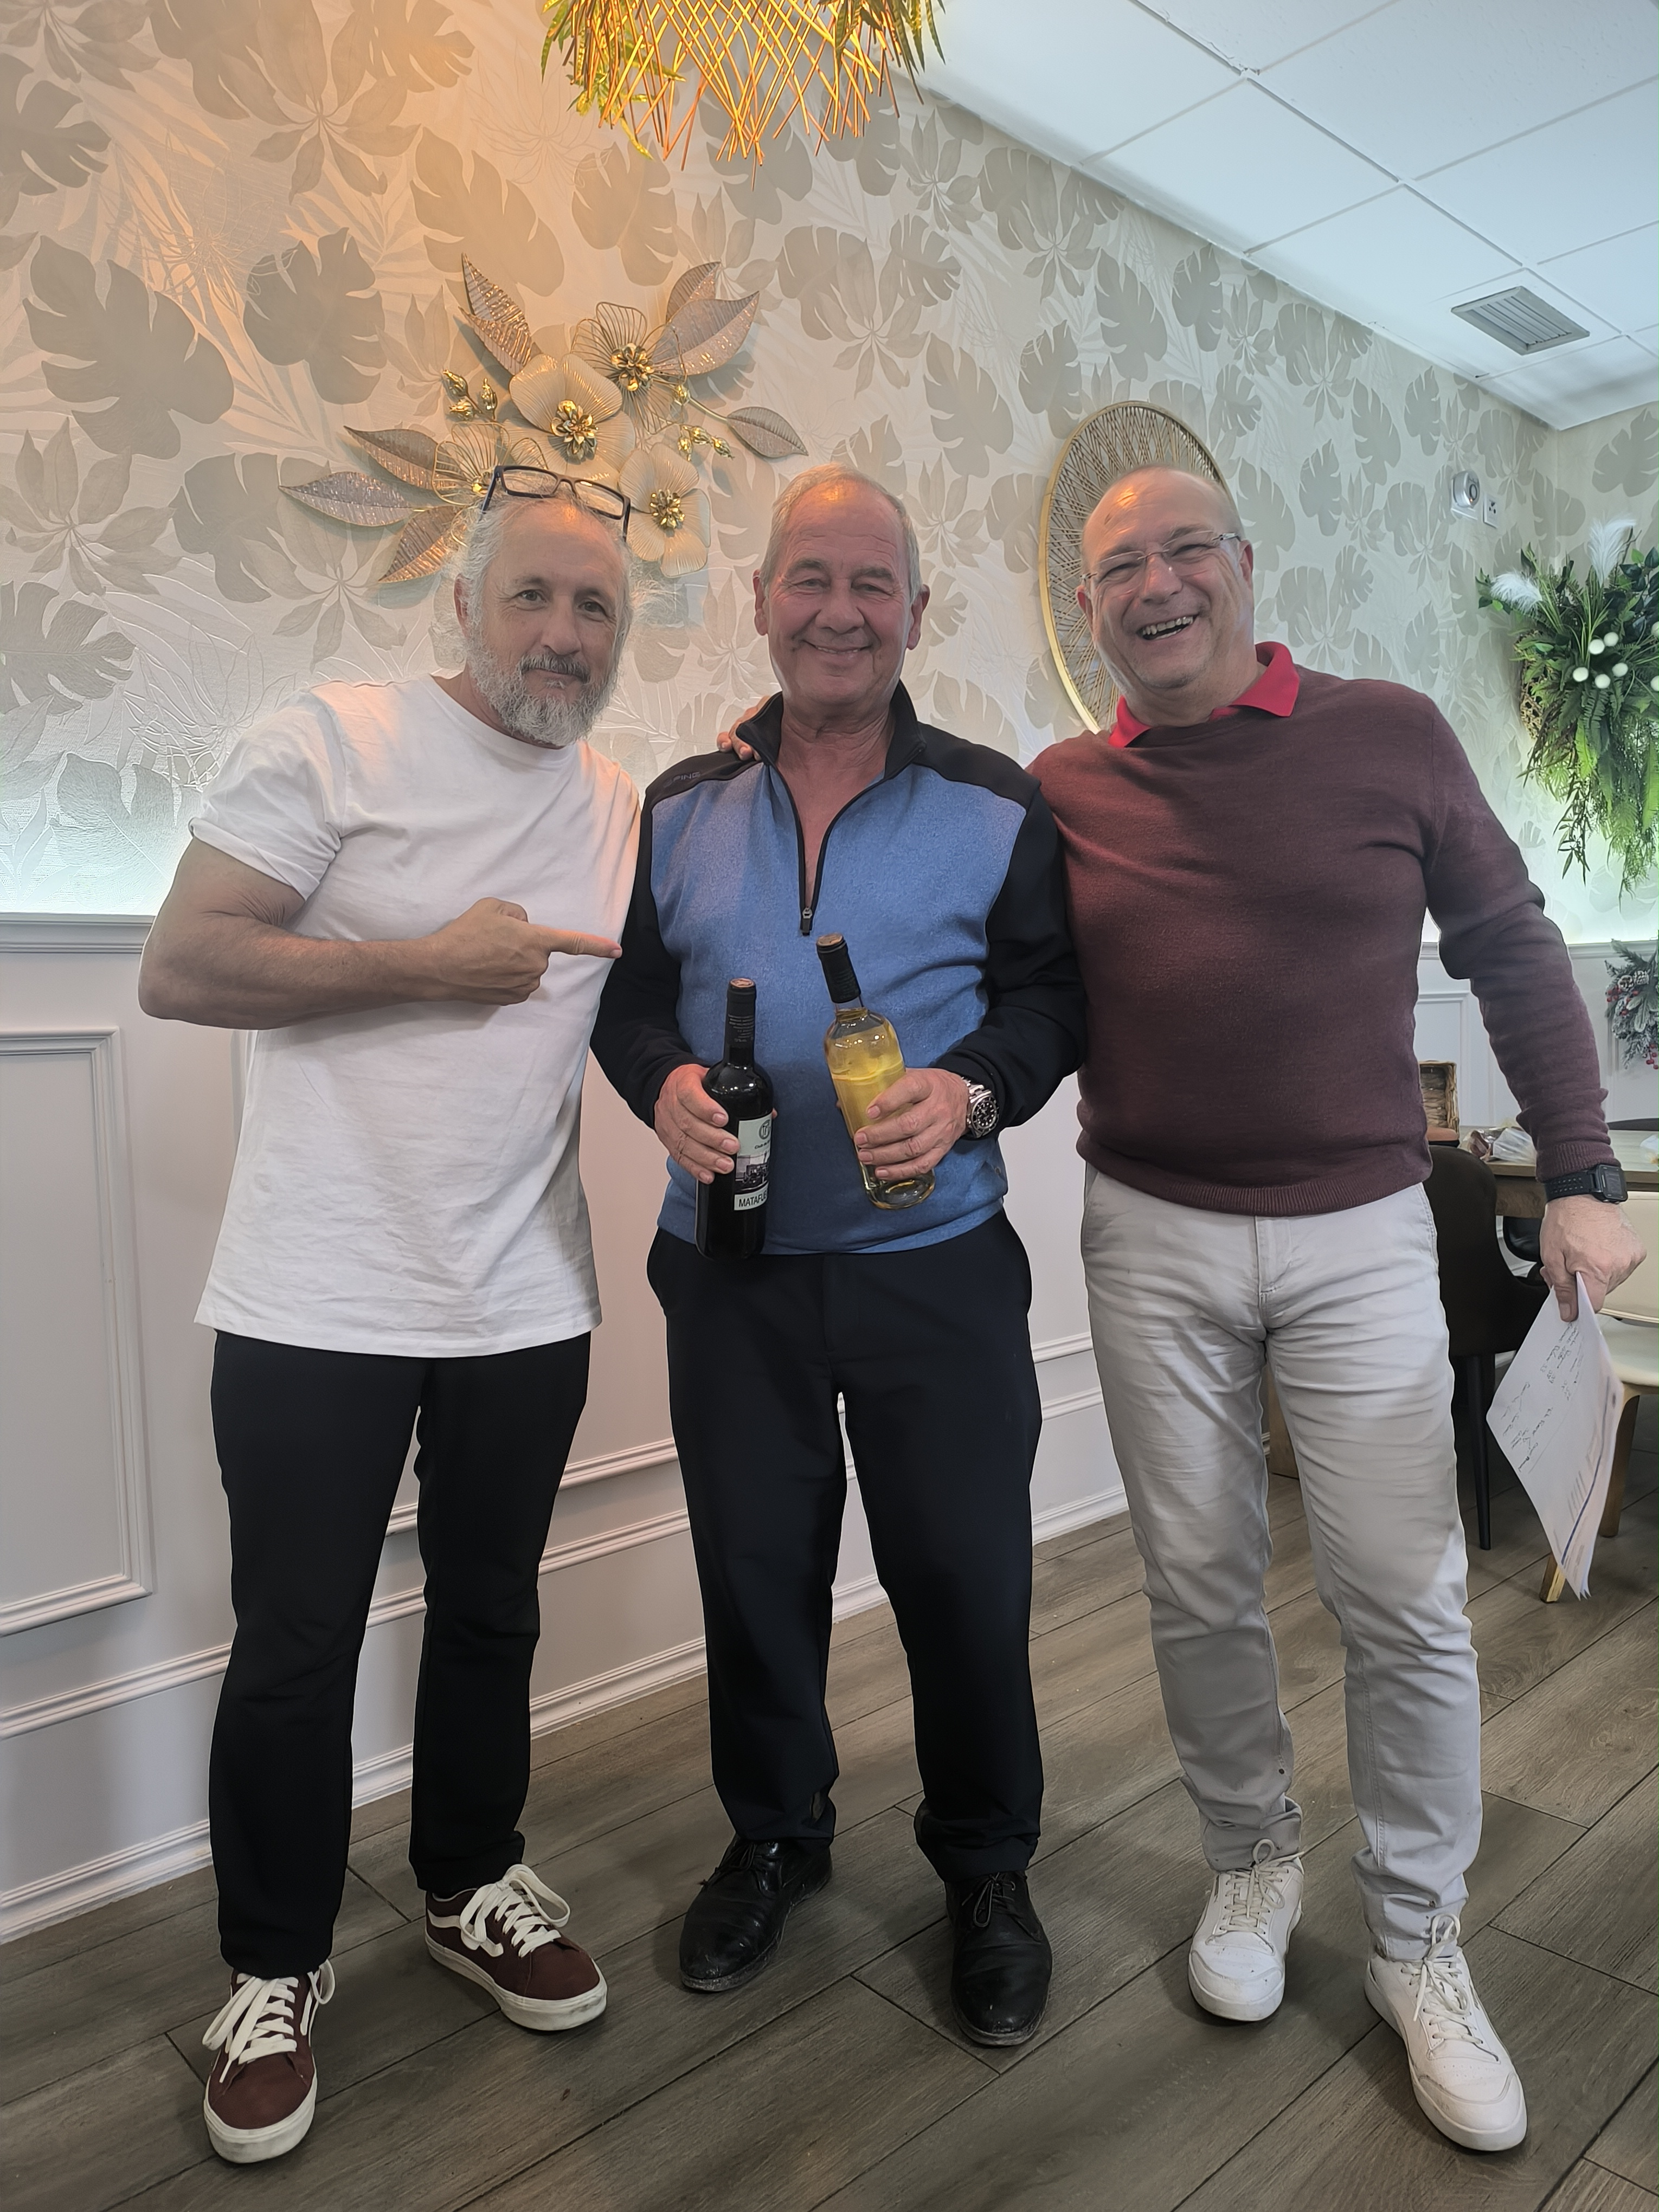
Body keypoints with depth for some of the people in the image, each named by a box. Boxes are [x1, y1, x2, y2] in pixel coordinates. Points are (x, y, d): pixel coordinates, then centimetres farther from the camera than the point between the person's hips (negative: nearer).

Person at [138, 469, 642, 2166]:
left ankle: (470, 1890, 41)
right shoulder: (332, 745, -8)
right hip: (319, 1308, -4)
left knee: (490, 1617, 18)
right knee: (297, 1650, 9)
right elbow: (177, 967, -15)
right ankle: (274, 1975, 31)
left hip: (526, 1308, 5)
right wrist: (427, 964, -18)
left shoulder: (625, 814, 10)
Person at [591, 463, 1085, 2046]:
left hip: (936, 1262, -2)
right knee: (753, 1567, 14)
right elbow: (630, 989, 12)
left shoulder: (995, 806, 1)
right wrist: (663, 1083, -9)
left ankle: (987, 1869, 32)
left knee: (965, 1574, 6)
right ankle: (773, 1834, 39)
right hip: (729, 1265, 3)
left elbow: (1054, 992, 1)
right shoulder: (680, 808, 8)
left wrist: (973, 1087, -18)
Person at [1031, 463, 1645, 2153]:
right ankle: (1252, 1864, 36)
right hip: (1152, 1240, 2)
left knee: (1404, 1598, 4)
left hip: (1359, 1233, -1)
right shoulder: (1060, 792, 1)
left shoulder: (1391, 735, -2)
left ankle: (1417, 1943, 26)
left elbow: (1512, 953, 3)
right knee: (1200, 1589, 12)